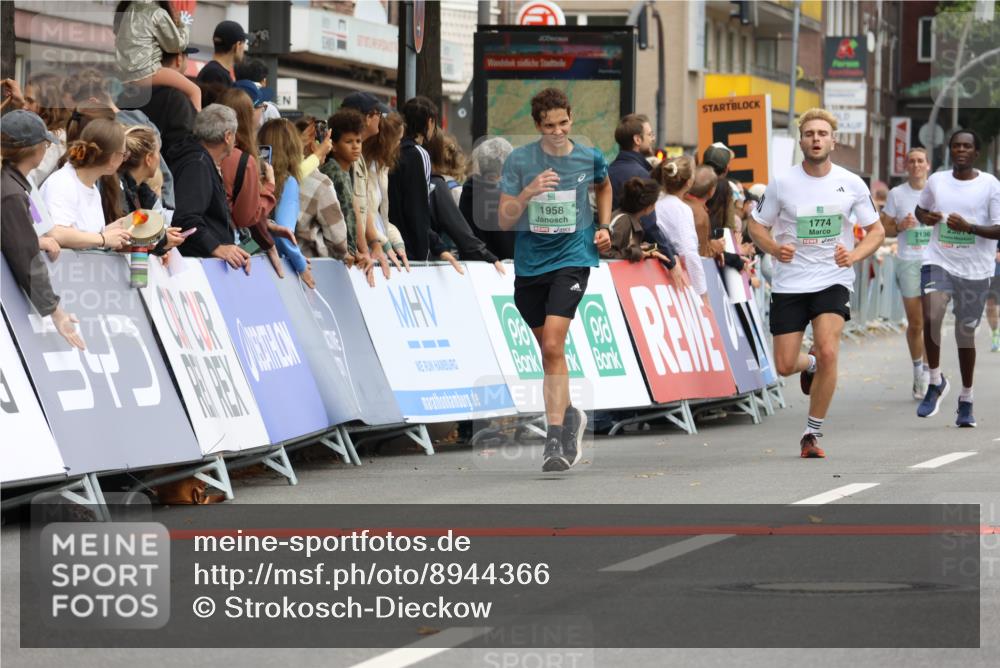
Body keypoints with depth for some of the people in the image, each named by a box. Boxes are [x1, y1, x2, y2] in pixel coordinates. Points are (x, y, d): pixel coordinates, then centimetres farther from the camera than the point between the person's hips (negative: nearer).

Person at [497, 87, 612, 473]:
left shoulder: (590, 158, -2)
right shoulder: (518, 161, -6)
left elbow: (603, 187, 24)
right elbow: (504, 221, -9)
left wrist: (604, 227, 11)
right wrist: (528, 193, -26)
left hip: (572, 258, -2)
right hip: (529, 264, 2)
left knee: (553, 346, -18)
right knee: (547, 349, 15)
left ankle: (555, 440, -20)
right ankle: (568, 415, 39)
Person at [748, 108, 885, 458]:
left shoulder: (851, 184, -2)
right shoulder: (782, 184, -3)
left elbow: (876, 230, 8)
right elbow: (757, 226, 7)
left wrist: (854, 255, -12)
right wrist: (775, 248, -15)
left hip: (834, 280, -1)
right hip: (790, 282, 1)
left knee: (827, 352, -21)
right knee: (784, 365, 0)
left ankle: (812, 433, -6)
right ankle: (809, 365, 40)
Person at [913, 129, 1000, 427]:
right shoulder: (936, 181, 6)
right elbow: (921, 209, 24)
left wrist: (969, 227, -24)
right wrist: (925, 217, -1)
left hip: (975, 269, -1)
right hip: (938, 262, 1)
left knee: (966, 334, 6)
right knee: (931, 315, -23)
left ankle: (966, 401, 20)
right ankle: (936, 381, -5)